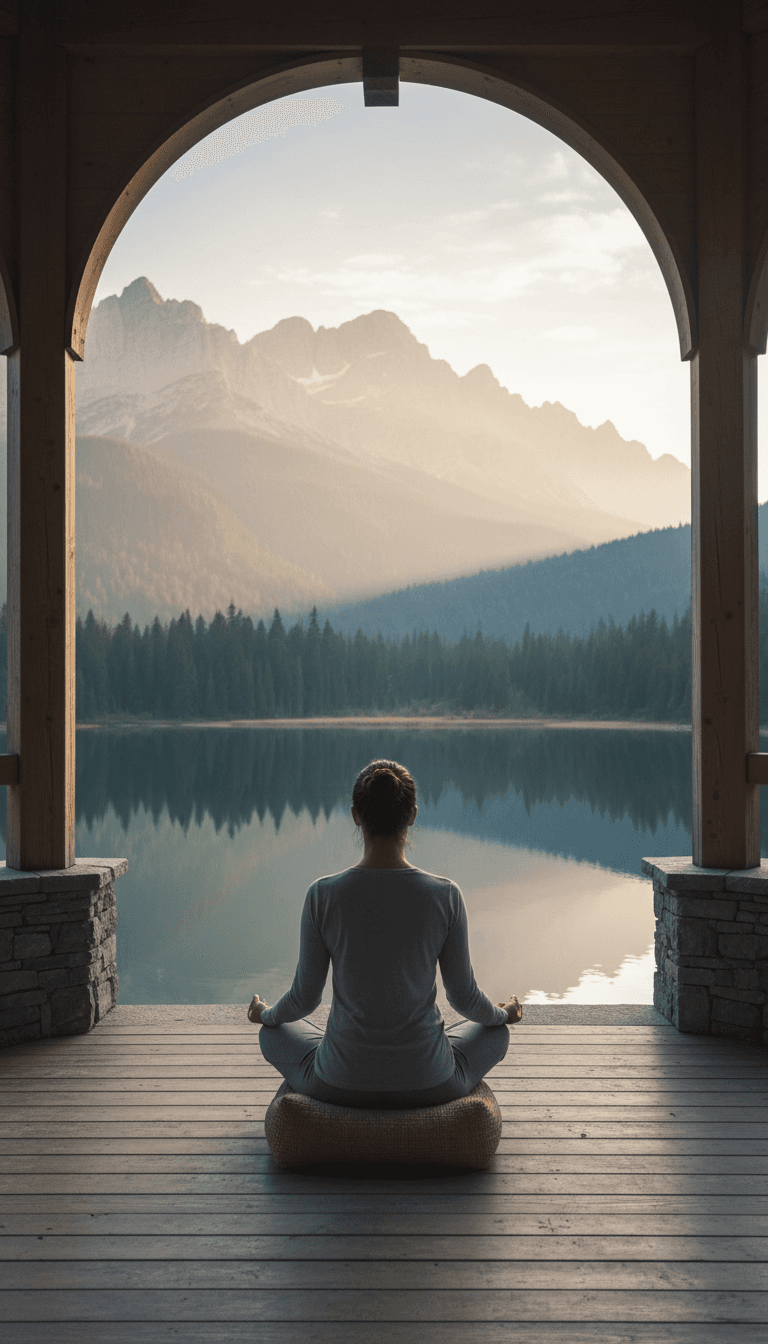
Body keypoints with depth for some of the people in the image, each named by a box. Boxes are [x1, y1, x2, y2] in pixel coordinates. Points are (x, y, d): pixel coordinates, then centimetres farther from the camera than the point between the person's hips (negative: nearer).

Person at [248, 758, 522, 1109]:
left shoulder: (322, 896, -16)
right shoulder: (446, 896, -16)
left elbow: (305, 997, -5)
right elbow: (463, 995, -4)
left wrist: (266, 1014, 19)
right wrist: (502, 1013, 20)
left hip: (341, 1082, 0)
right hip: (426, 1080, 0)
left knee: (274, 1035, 33)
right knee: (495, 1032, 33)